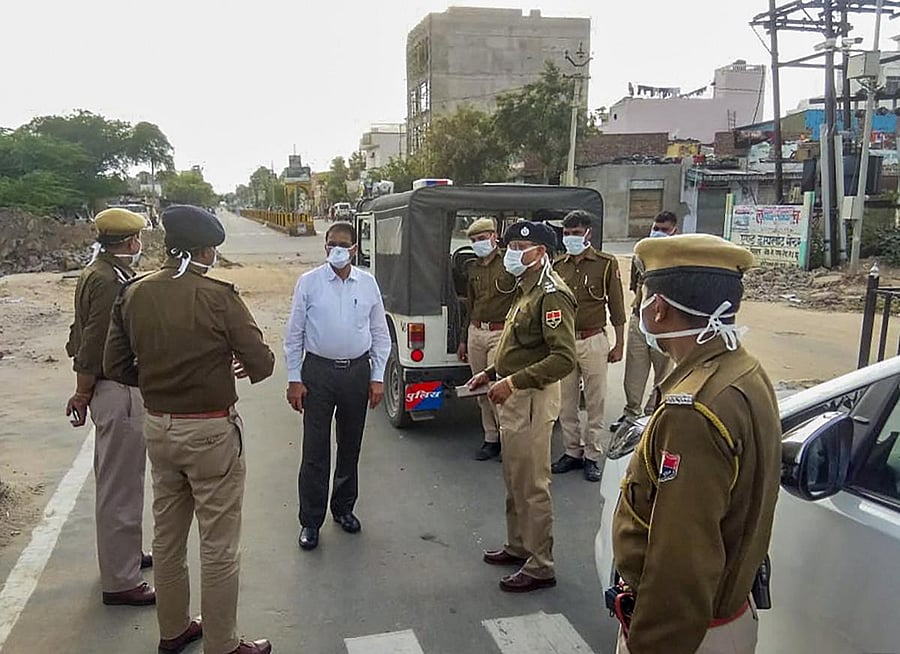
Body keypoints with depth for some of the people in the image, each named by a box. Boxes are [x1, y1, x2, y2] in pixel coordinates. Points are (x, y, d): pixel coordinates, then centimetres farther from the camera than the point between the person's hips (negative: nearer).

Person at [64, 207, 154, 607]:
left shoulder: (97, 273, 11)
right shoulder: (110, 280, -20)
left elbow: (82, 337, 16)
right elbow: (94, 346, -21)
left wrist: (84, 392, 17)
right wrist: (82, 394, -9)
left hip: (115, 390, 11)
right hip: (119, 393, -11)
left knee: (115, 480, 22)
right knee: (119, 486, -1)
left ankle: (124, 554, 39)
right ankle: (120, 581, 11)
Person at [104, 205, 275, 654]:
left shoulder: (133, 294, -1)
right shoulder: (217, 297, -19)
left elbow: (115, 367, 5)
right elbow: (262, 364, -16)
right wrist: (240, 363, 6)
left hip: (157, 427, 7)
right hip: (210, 431, -6)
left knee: (167, 535, 21)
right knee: (219, 547, 7)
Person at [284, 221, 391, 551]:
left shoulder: (368, 283, 3)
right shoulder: (309, 282, -3)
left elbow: (380, 334, 7)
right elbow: (294, 334, 0)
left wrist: (377, 377, 3)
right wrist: (294, 379, -4)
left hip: (358, 370, 2)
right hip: (318, 371, -2)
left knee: (351, 447, 15)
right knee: (315, 450, 1)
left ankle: (343, 508, 34)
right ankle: (310, 521, 14)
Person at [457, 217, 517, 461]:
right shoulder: (474, 269, 15)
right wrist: (464, 339, 23)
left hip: (501, 333, -7)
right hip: (475, 333, 7)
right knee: (481, 390, 9)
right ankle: (491, 439, 19)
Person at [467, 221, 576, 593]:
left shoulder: (551, 294, -18)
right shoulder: (526, 289, 15)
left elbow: (564, 358, -26)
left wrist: (513, 382, -26)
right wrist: (491, 373, 15)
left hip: (532, 399, -10)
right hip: (514, 397, 10)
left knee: (531, 486, -1)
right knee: (514, 481, 20)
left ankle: (540, 566, 12)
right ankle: (518, 546, 36)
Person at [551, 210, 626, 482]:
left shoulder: (606, 263, -2)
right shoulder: (558, 265, 8)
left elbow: (616, 307, 0)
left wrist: (619, 344, -1)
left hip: (593, 341, -3)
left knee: (595, 403, 4)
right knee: (566, 403, 10)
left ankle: (592, 457, 15)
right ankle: (573, 452, 23)